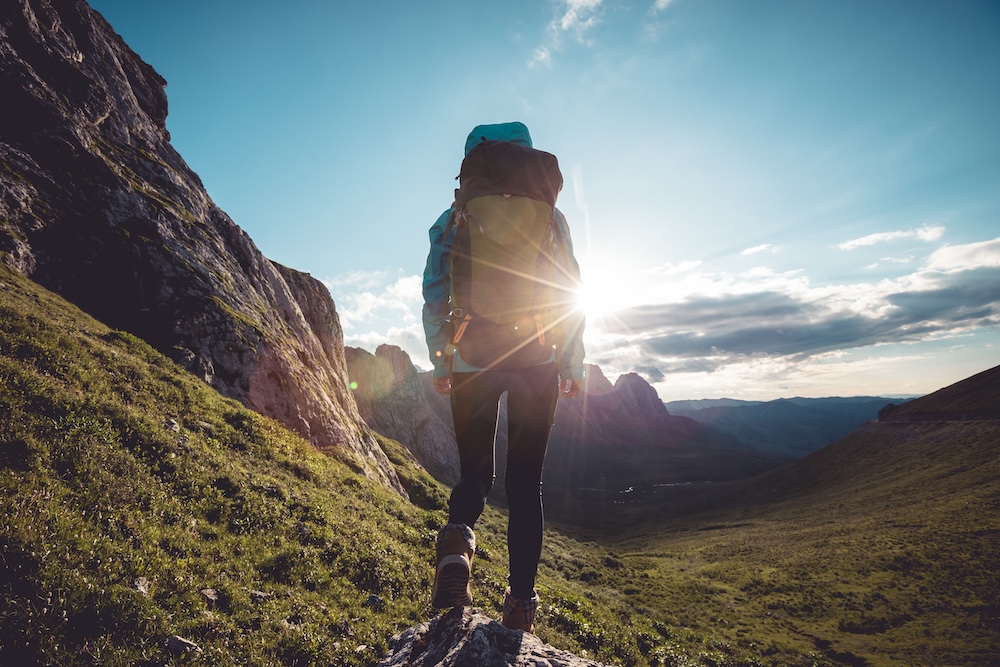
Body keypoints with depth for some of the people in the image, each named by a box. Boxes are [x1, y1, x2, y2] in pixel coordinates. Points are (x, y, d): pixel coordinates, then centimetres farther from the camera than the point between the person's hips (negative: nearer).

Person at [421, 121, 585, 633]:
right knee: (526, 481, 10)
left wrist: (440, 363, 10)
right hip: (540, 363, 0)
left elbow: (435, 295, 3)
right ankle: (521, 601, 11)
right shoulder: (550, 217, 7)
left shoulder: (453, 219, 7)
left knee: (475, 470, 15)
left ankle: (458, 539, -16)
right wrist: (572, 365, 9)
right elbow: (572, 293, 4)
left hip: (472, 362, 0)